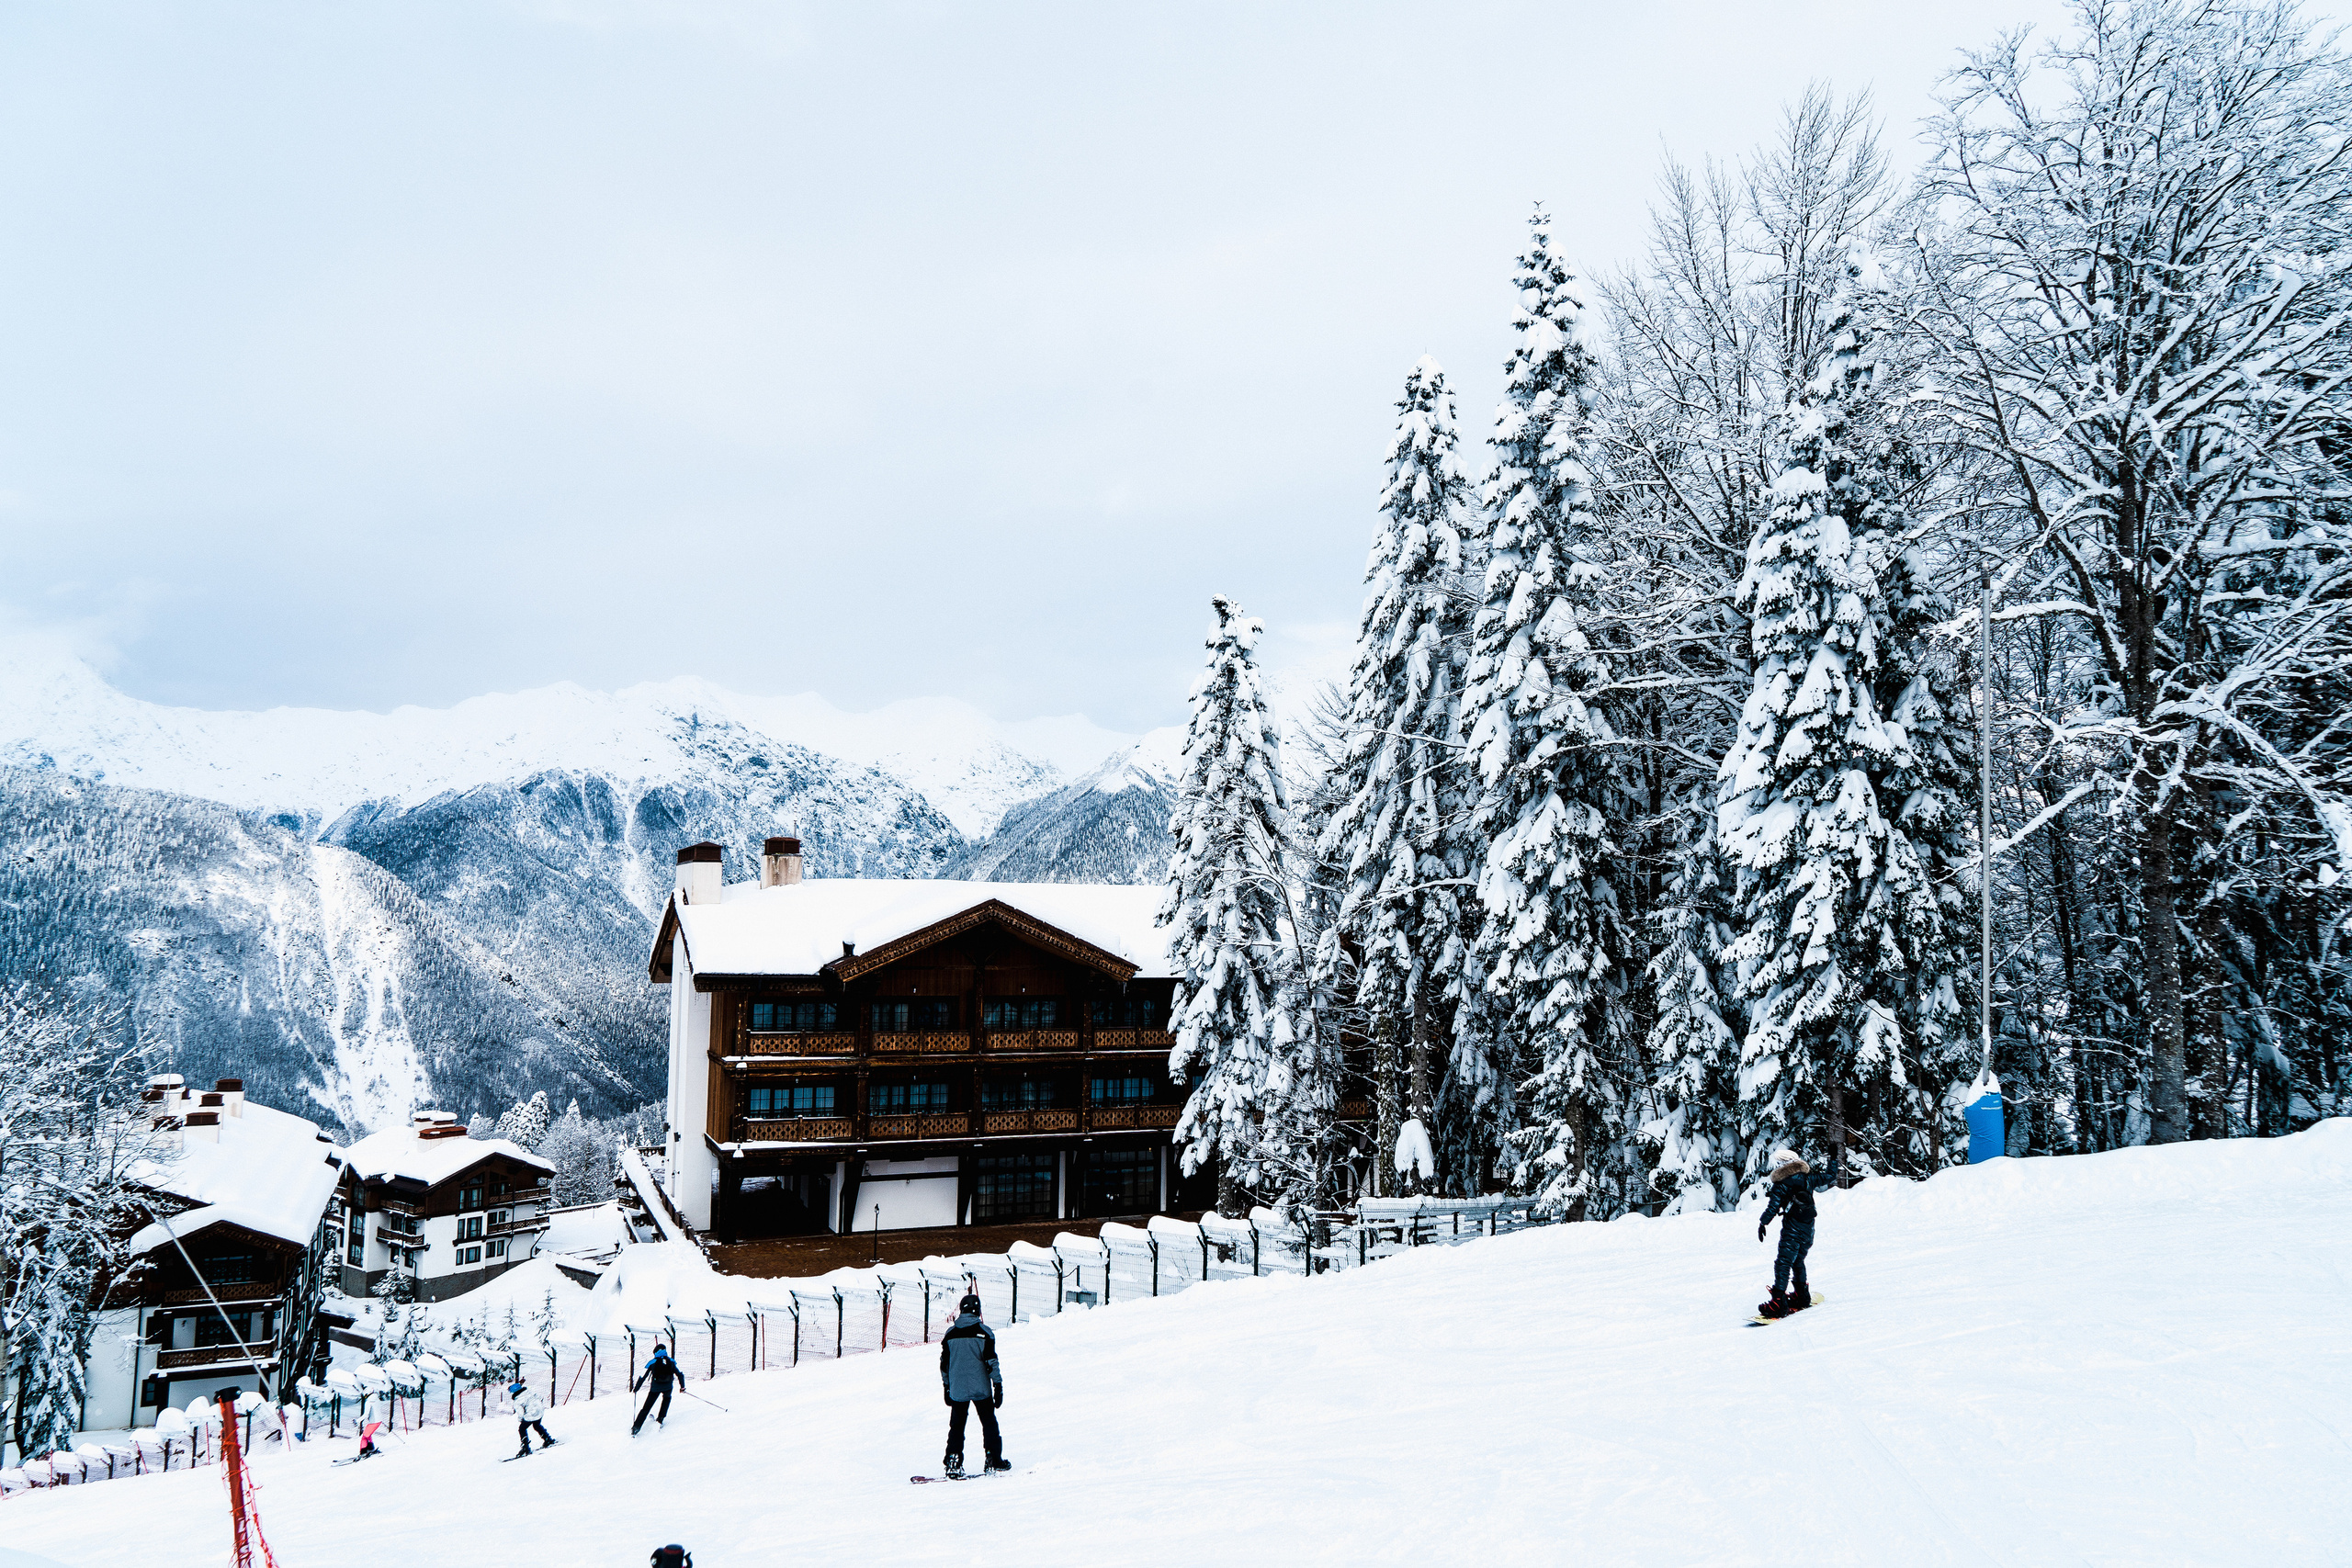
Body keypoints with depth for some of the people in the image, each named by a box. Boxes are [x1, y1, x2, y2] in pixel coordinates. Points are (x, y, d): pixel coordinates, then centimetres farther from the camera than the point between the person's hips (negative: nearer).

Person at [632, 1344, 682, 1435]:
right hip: (668, 1387, 1)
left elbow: (642, 1377, 3)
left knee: (646, 1407, 9)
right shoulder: (671, 1362, 9)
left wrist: (636, 1389, 15)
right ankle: (660, 1419, 29)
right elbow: (680, 1375, 11)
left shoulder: (652, 1362, 4)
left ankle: (636, 1427, 1)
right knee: (667, 1398, 35)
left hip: (655, 1387, -1)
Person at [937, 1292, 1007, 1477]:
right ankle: (995, 1461, 9)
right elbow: (991, 1362, -9)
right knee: (989, 1423, 9)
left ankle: (954, 1463, 5)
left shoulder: (950, 1334, 2)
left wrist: (946, 1387, 19)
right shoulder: (984, 1332, -8)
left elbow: (944, 1364, 8)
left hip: (957, 1390, 3)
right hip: (981, 1389, -2)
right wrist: (998, 1386, -4)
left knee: (956, 1425, 12)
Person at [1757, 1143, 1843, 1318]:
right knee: (1798, 1261, 25)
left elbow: (1773, 1207, -14)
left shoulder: (1781, 1185, -7)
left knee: (1783, 1264, -9)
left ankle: (1779, 1302, -19)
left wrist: (1762, 1223, -5)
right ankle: (1802, 1295, 34)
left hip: (1792, 1230, -6)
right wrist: (1834, 1158, 31)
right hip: (1808, 1229, 6)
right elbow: (1830, 1176, 18)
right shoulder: (1809, 1178, 5)